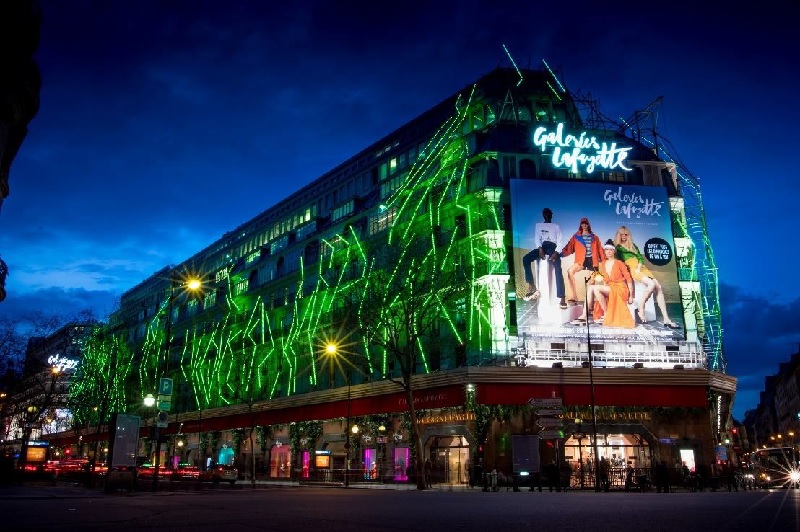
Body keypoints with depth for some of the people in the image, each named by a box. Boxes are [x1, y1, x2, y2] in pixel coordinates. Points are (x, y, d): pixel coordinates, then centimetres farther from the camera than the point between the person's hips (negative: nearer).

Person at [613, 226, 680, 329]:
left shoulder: (633, 245, 25)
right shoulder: (617, 247, 11)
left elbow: (640, 257, 14)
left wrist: (639, 267, -7)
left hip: (641, 268, 5)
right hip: (631, 269, -5)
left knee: (658, 287, -18)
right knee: (652, 284, -32)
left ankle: (666, 319, -23)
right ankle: (640, 309, -18)